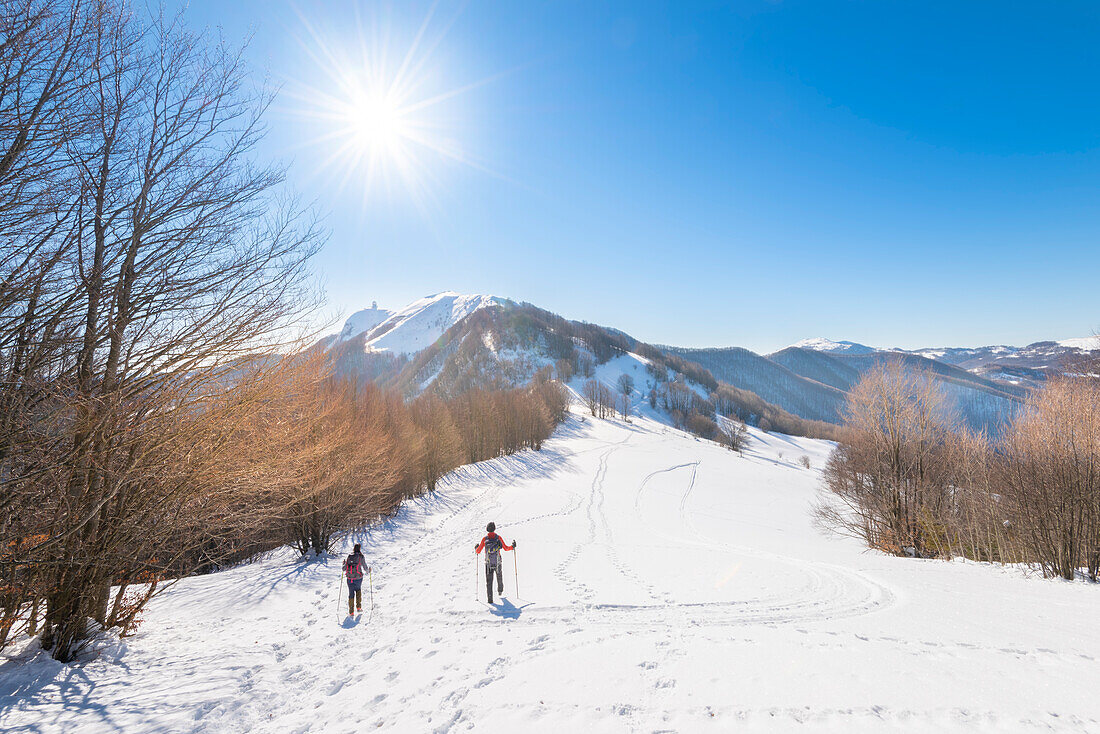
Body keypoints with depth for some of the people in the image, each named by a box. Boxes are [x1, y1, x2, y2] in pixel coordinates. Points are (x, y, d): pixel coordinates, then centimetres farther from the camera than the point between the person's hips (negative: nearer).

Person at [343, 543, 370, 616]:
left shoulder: (349, 557, 4)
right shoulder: (361, 557, -4)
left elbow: (344, 569, 7)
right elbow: (365, 568, -2)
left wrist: (344, 564, 28)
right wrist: (368, 571, 20)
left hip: (349, 579, 2)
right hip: (358, 578, -2)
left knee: (351, 594, 12)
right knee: (358, 591, 23)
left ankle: (351, 611, 8)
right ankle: (358, 607, 16)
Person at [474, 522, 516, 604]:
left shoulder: (484, 539, -9)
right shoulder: (498, 538, -10)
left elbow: (478, 551, -4)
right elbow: (506, 548, -5)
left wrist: (476, 549, 19)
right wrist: (513, 546, 14)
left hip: (488, 564, -1)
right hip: (498, 563, 1)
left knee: (489, 581, 5)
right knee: (499, 577, 26)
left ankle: (490, 598, -3)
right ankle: (500, 590, 48)